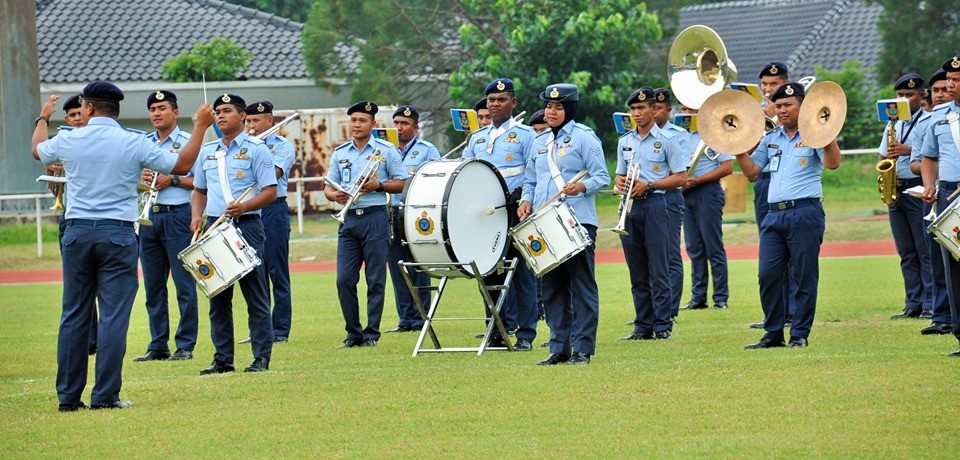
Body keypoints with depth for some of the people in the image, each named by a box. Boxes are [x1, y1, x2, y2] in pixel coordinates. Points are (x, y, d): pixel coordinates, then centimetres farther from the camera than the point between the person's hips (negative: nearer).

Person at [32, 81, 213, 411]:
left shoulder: (68, 141, 2)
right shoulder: (134, 144, -5)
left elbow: (38, 150, 25)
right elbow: (182, 165, 2)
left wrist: (43, 118, 44)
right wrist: (201, 127, 14)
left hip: (77, 234, 2)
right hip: (118, 235, -2)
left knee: (74, 315, 8)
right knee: (113, 316, -2)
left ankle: (68, 395, 10)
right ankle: (105, 396, -5)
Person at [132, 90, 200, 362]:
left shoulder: (188, 143, -1)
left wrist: (173, 180, -14)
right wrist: (139, 177, -1)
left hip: (177, 215, -5)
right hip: (149, 217, 5)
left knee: (184, 284, -4)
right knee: (153, 286, 7)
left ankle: (185, 345, -1)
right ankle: (158, 346, 12)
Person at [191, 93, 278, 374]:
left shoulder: (256, 149, -1)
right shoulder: (207, 151, 16)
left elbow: (270, 192, -7)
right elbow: (200, 190, 24)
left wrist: (244, 207, -23)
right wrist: (197, 215, 5)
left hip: (246, 226, -6)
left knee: (255, 295, -4)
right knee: (217, 297, 6)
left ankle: (261, 358, -1)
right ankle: (222, 358, 10)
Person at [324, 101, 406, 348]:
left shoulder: (386, 150, 2)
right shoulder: (340, 153, 13)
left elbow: (401, 183, 2)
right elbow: (328, 186, 15)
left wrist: (378, 186, -14)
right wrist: (334, 195, -8)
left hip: (375, 218, -4)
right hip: (348, 219, 4)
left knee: (375, 280, -1)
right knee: (344, 280, -1)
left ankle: (372, 333, 4)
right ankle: (353, 332, 9)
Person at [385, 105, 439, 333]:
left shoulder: (427, 151, 3)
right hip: (392, 214, 5)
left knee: (418, 270, -4)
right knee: (397, 270, 4)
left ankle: (420, 319, 0)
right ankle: (405, 319, 9)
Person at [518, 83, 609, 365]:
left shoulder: (584, 137, -2)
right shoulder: (540, 141, 17)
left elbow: (602, 177, -6)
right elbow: (531, 180, 23)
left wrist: (581, 187, -25)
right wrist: (526, 199, 2)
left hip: (578, 222, -6)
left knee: (582, 286, -4)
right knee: (552, 288, 7)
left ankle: (583, 349, -2)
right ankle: (559, 348, 11)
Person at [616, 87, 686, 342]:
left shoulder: (667, 139, -1)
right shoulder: (624, 141, 15)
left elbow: (680, 177, -3)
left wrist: (648, 185, -13)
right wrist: (621, 182, -3)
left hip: (654, 204, -5)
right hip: (630, 207, 5)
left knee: (658, 270, -6)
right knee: (637, 272, 7)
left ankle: (663, 325, -4)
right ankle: (643, 326, 10)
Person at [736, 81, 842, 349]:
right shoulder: (771, 139, 18)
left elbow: (832, 163, -14)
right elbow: (751, 170, 17)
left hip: (805, 213, -5)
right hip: (774, 214, 5)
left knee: (804, 276, -2)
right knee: (768, 275, 1)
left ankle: (800, 334, 3)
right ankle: (773, 334, 8)